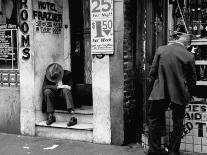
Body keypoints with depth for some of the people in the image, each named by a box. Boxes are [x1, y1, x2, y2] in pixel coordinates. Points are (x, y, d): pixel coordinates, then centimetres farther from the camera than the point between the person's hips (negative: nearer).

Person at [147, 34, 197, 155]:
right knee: (178, 124, 13)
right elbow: (192, 79, 2)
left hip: (160, 93, 1)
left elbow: (152, 72, 1)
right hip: (179, 95, 0)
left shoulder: (160, 50, -2)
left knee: (155, 121, 13)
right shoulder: (189, 56, -5)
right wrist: (188, 95, 17)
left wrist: (153, 86, 14)